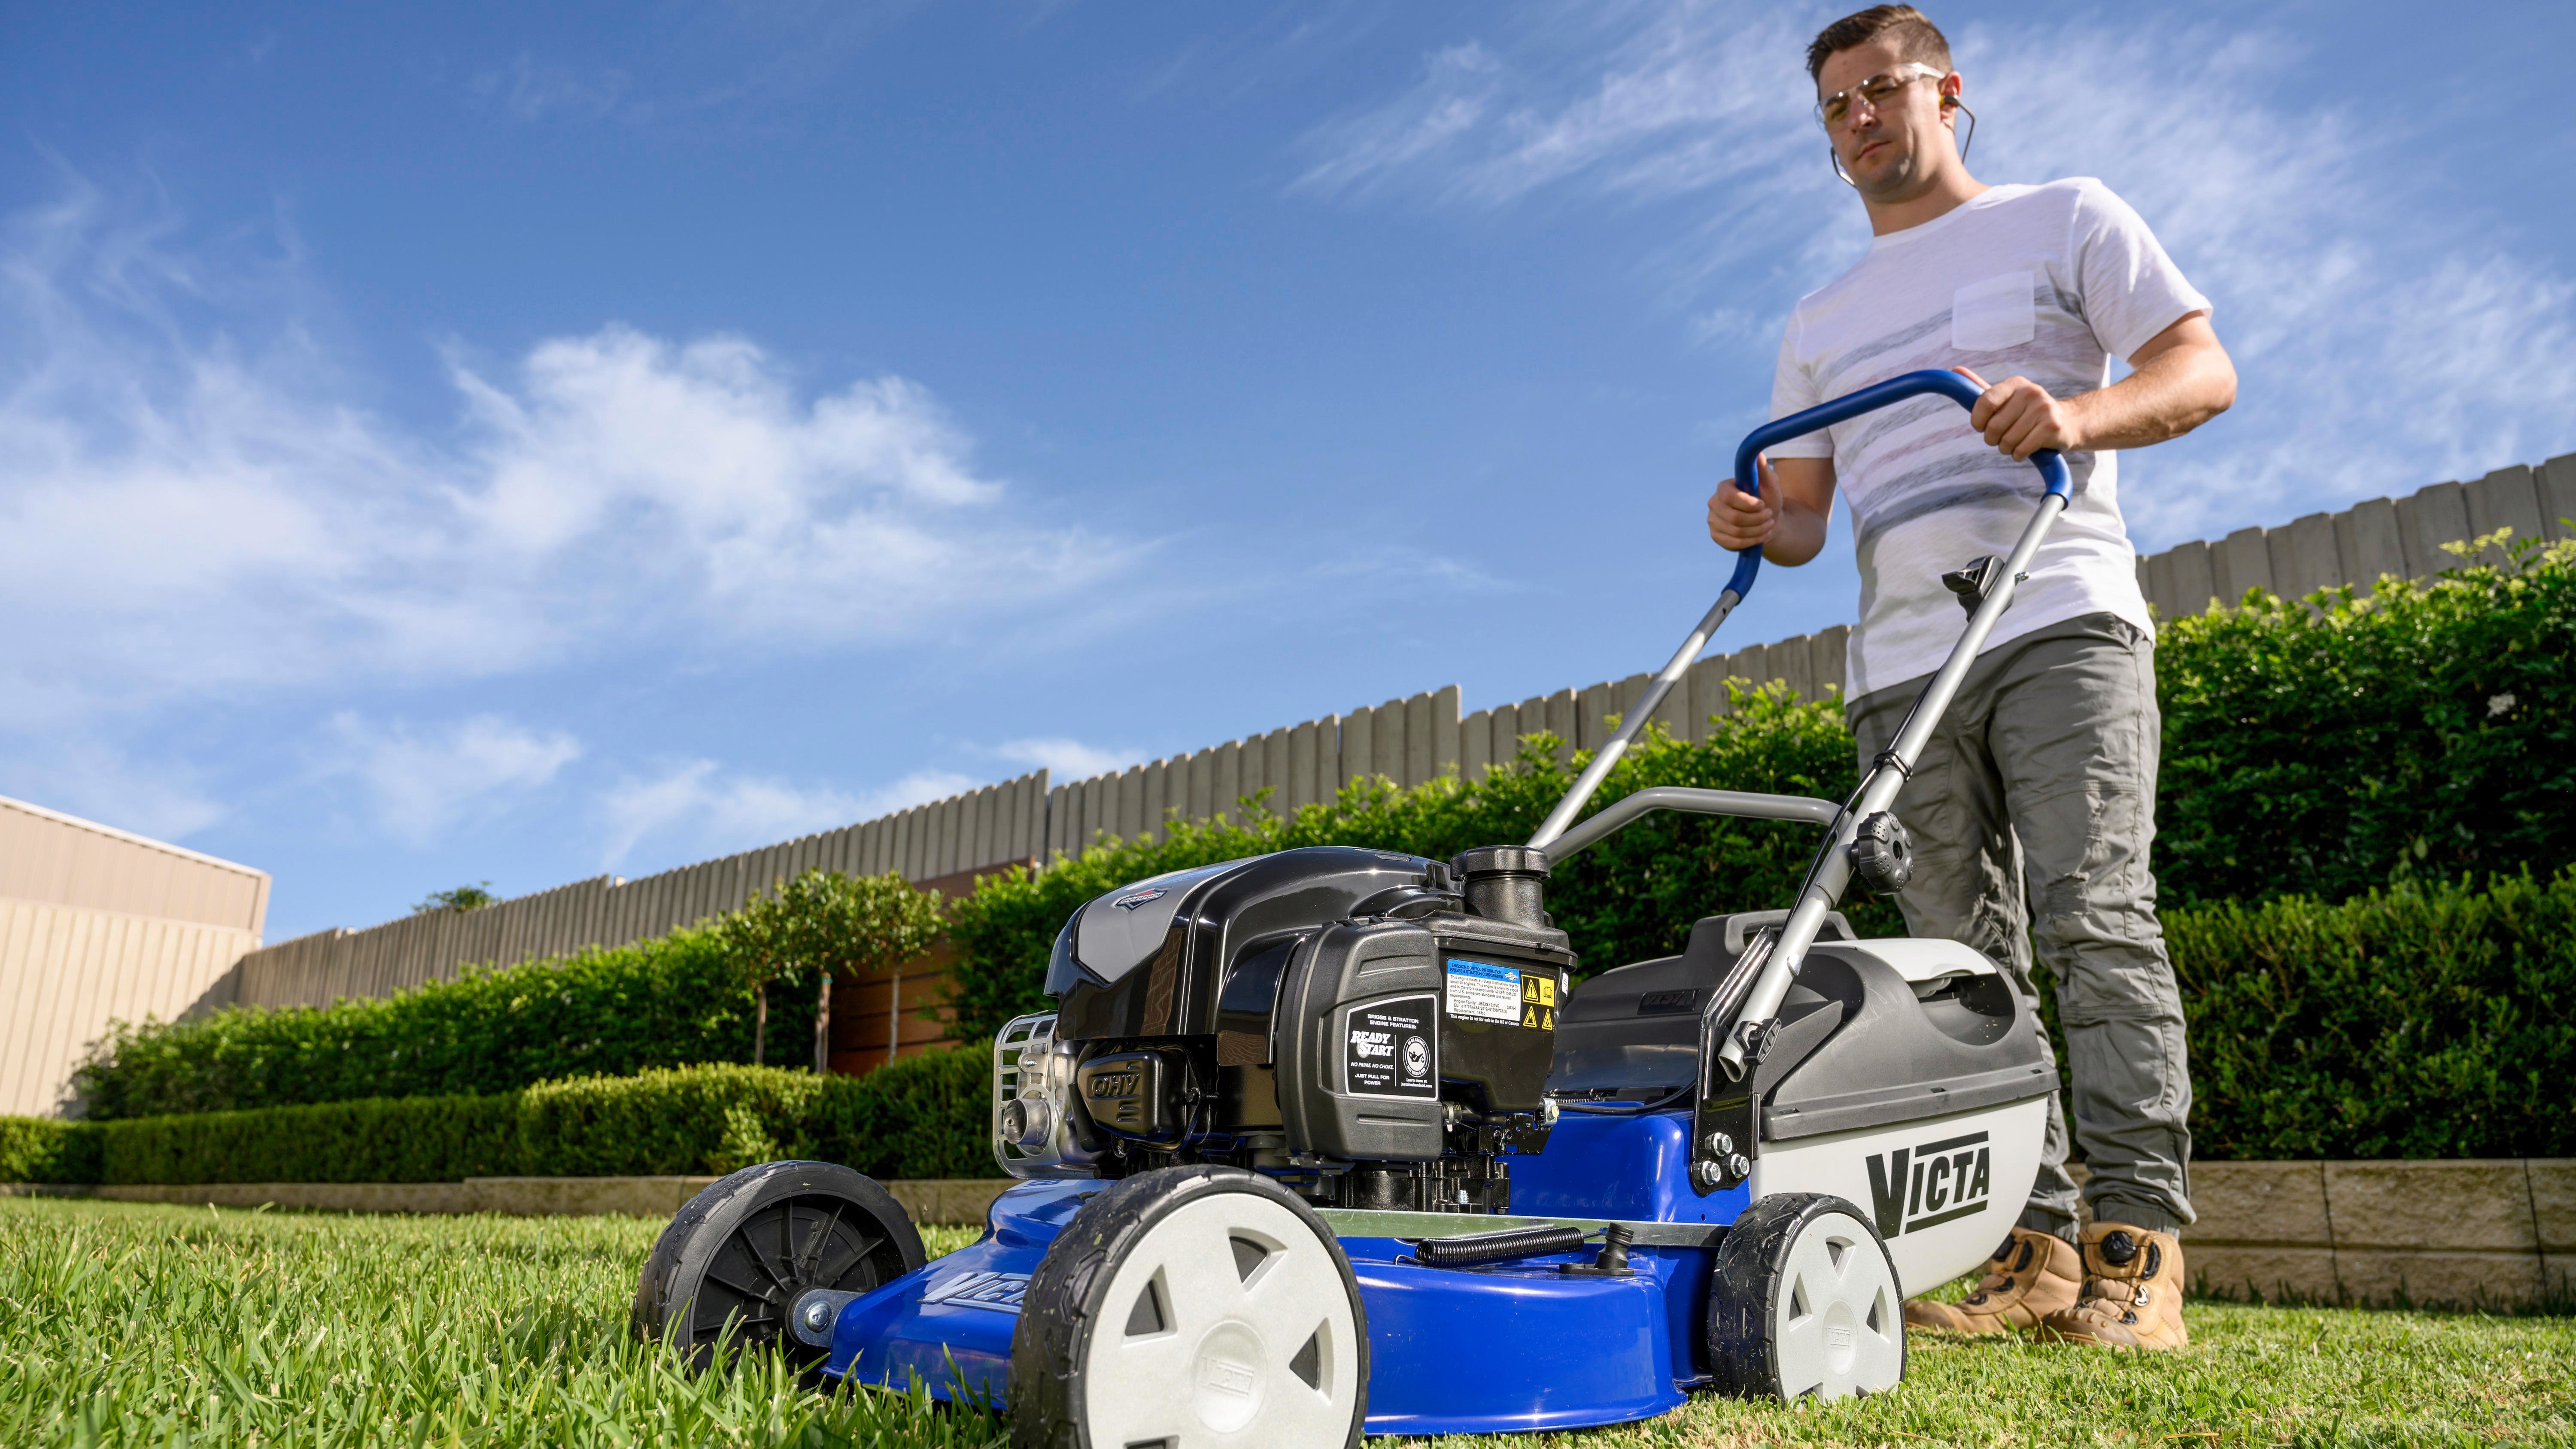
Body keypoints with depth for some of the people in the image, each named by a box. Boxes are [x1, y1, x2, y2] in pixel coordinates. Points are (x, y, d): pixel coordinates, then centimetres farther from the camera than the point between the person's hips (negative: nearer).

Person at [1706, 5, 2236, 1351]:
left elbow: (2204, 369, 5)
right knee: (1965, 964, -1)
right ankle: (2031, 1249, 2)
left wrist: (2076, 413, -15)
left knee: (2095, 921, -15)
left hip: (2059, 622, -4)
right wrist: (1758, 522, -2)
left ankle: (2137, 1246, -11)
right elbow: (1803, 510, 22)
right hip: (1901, 668, 4)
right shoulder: (1819, 323, 26)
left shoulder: (2066, 219, 15)